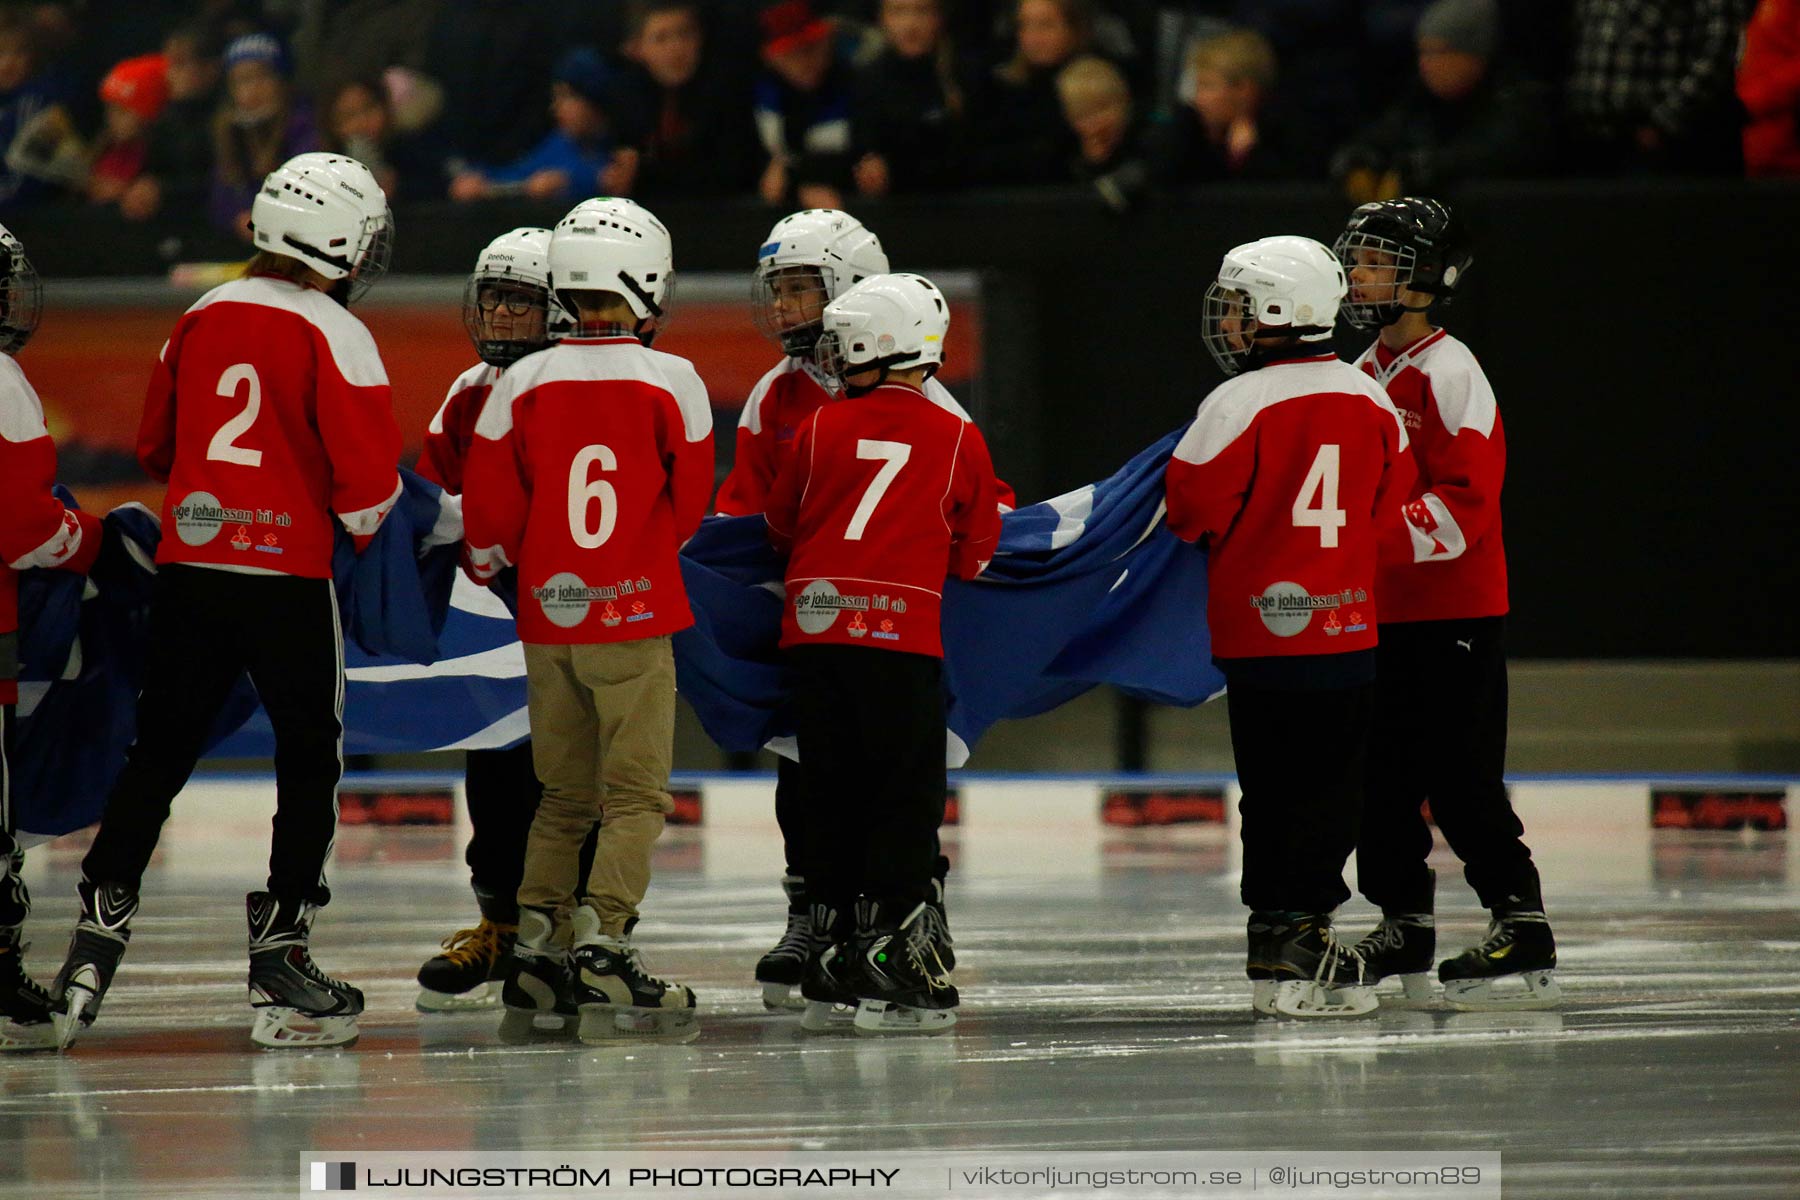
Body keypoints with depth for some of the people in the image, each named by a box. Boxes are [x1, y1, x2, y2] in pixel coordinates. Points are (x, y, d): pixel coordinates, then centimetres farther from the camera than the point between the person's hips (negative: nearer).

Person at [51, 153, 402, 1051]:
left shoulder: (199, 319, 9)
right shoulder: (331, 334, -9)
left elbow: (156, 447, 19)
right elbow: (367, 480, -12)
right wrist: (374, 539, 8)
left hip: (188, 567, 5)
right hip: (288, 579, -5)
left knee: (158, 753, 11)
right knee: (310, 763, 6)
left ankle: (97, 935, 6)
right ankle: (279, 963, 3)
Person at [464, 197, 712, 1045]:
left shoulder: (522, 386, -2)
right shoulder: (672, 382, -7)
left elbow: (489, 510, 1)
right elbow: (689, 507, 3)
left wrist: (496, 562, 22)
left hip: (547, 621, 3)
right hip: (634, 622, -3)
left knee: (564, 796, 14)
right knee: (635, 796, -1)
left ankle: (533, 954, 12)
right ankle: (601, 947, -14)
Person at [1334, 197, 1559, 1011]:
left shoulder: (1449, 375, -13)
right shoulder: (1364, 377, 14)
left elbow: (1468, 504, -21)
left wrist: (1379, 535, -29)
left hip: (1455, 614, -9)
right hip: (1382, 615, 9)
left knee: (1459, 779, -11)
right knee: (1384, 779, 11)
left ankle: (1524, 935, -7)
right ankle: (1404, 930, 21)